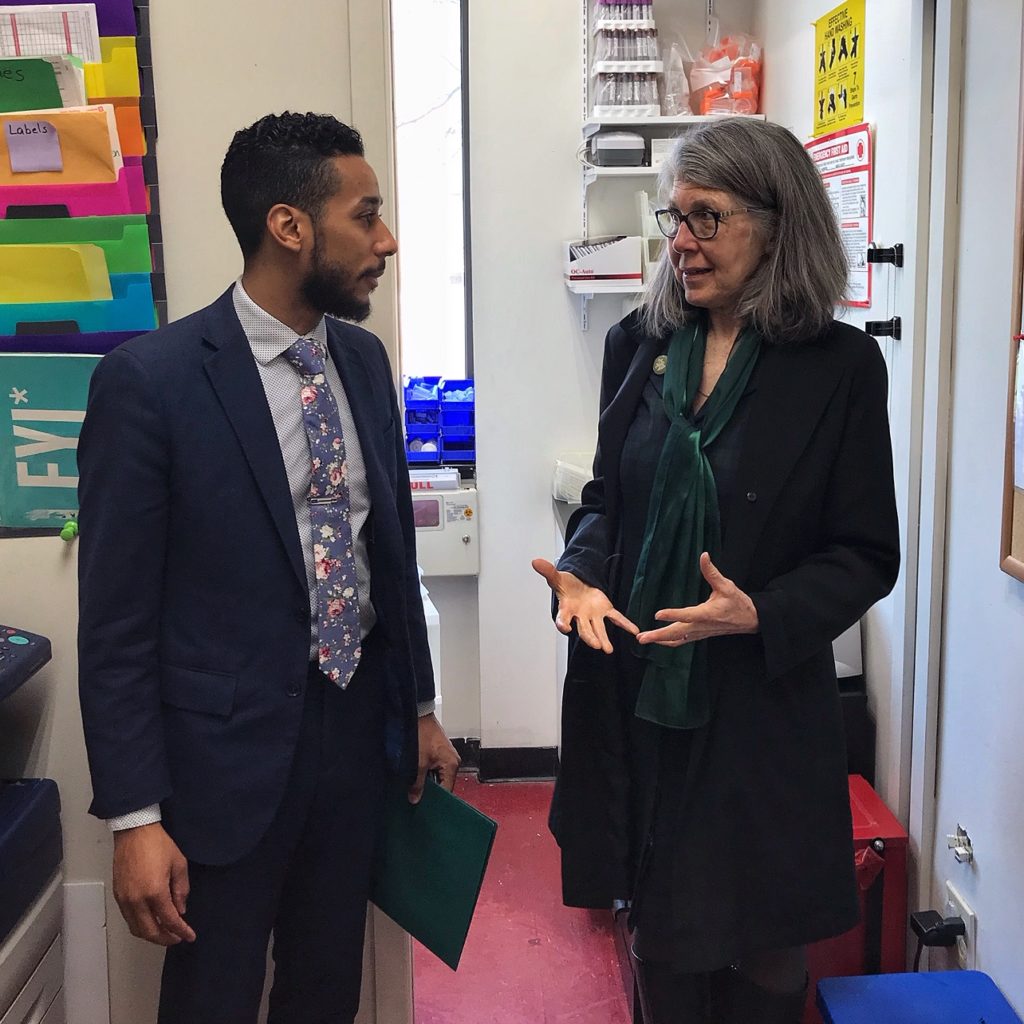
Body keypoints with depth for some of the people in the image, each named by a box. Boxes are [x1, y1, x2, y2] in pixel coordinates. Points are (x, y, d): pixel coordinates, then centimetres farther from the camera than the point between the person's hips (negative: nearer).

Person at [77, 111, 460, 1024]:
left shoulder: (364, 359, 4)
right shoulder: (150, 378, -16)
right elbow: (115, 620, -13)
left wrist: (421, 706, 16)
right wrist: (135, 818, -13)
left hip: (360, 733, 6)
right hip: (228, 753, -5)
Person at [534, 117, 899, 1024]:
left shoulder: (840, 364, -9)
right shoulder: (639, 344, 3)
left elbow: (866, 555, -6)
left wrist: (761, 614, -21)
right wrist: (584, 573, -9)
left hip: (762, 703, -3)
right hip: (638, 688, 4)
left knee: (761, 948, 13)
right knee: (660, 928, 18)